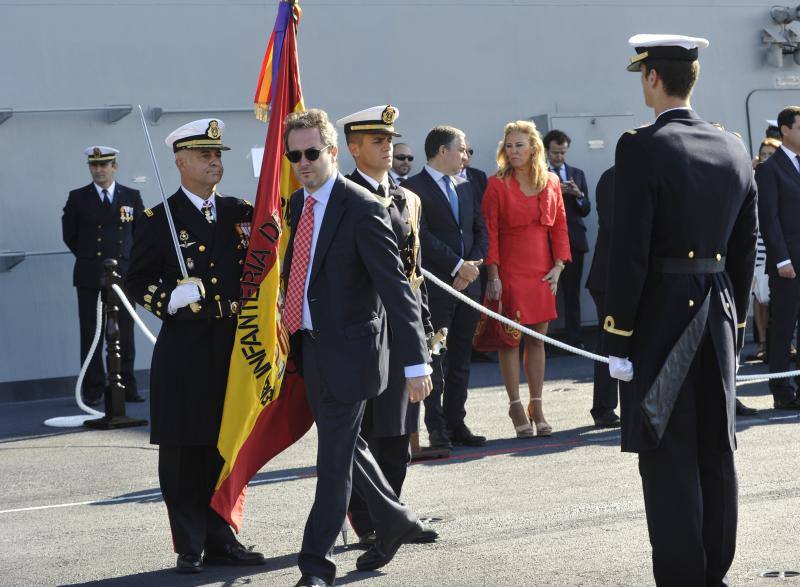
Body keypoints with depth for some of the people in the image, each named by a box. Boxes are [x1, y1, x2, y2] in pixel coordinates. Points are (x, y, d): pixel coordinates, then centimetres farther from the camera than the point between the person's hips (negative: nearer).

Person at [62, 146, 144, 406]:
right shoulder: (78, 198, 5)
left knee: (124, 334, 1)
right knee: (91, 334, -1)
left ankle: (126, 387, 8)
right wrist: (89, 257, 11)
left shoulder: (132, 197, 8)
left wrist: (127, 258, 11)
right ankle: (93, 390, 3)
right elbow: (69, 235, 11)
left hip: (123, 274, 1)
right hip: (89, 277, -1)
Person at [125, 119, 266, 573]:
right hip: (186, 352, -4)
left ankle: (220, 539, 18)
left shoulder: (241, 213, 12)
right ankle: (190, 547, 9)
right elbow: (137, 282, -1)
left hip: (236, 347, 4)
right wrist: (171, 299, -18)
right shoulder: (160, 220, -1)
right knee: (184, 451, 0)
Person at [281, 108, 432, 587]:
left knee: (334, 457, -4)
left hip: (349, 349, -8)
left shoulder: (362, 208, -17)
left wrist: (416, 361, -24)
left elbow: (396, 287, -21)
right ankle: (394, 521, 38)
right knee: (345, 445, 19)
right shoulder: (297, 203, 8)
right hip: (312, 346, 8)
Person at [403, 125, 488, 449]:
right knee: (435, 361, -2)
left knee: (460, 360, 9)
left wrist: (472, 266, -2)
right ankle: (437, 429, 1)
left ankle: (456, 423, 15)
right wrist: (458, 265, -15)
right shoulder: (414, 188, -7)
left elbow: (480, 230, 15)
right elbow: (422, 236, -15)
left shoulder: (465, 187, 17)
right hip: (435, 286, -7)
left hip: (467, 284, 7)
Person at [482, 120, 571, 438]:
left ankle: (536, 408, 14)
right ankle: (516, 407, 7)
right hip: (510, 270, -4)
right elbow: (490, 231, -6)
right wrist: (493, 275, -12)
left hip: (542, 271, 4)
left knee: (537, 339, 8)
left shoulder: (551, 182, 8)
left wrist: (558, 265, 1)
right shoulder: (497, 184, -4)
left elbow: (560, 225, 11)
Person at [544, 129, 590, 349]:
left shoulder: (577, 174, 15)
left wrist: (579, 195, -8)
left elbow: (585, 211, 12)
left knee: (572, 293, 3)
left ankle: (574, 338, 5)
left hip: (573, 240, 3)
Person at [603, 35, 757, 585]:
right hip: (719, 315, 6)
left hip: (660, 318, -6)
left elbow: (630, 253, -16)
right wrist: (735, 323, 18)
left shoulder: (641, 149, -13)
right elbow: (746, 250, 11)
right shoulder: (735, 150, 6)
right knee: (716, 452, 13)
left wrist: (618, 338, -11)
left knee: (670, 461, -2)